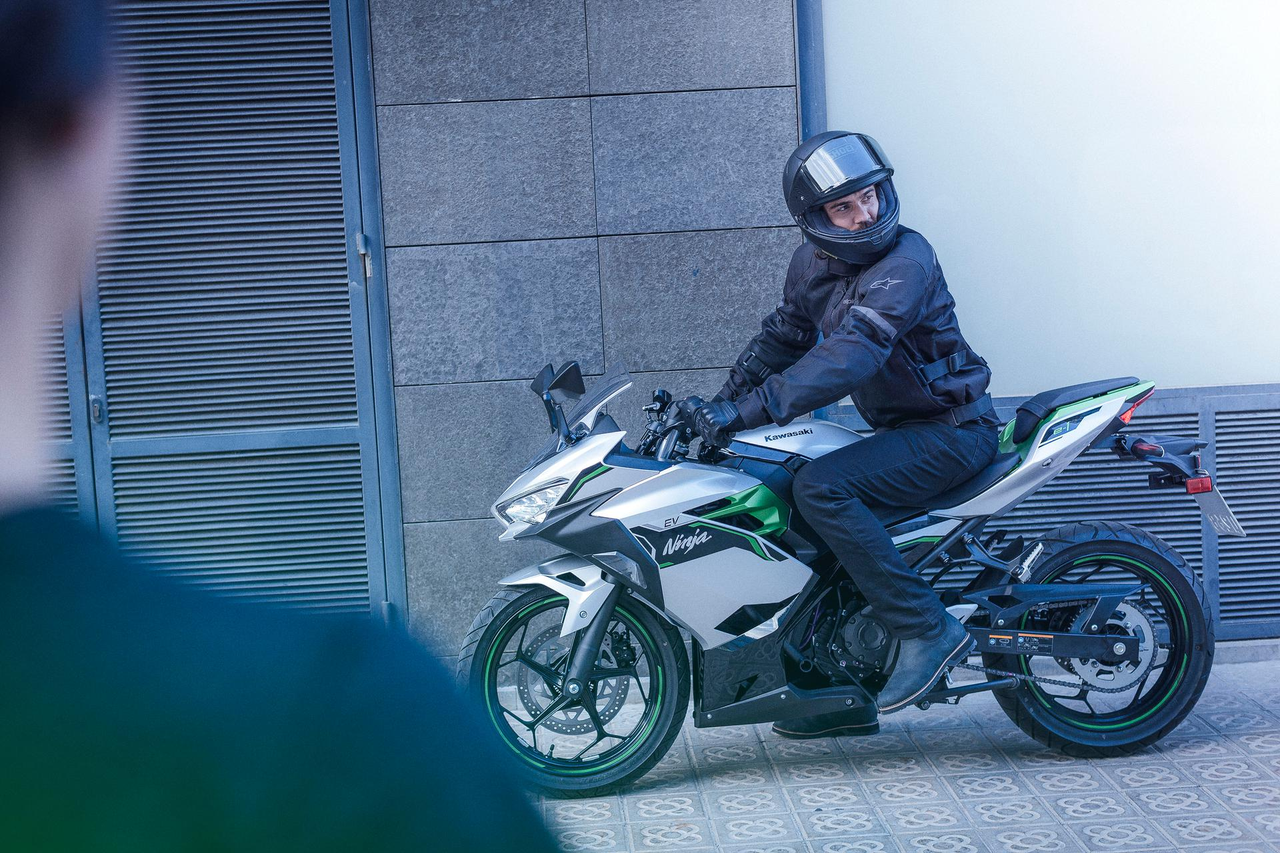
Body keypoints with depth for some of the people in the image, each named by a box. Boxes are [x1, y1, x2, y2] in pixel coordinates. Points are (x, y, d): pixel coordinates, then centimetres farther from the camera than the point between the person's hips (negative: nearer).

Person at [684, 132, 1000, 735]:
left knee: (820, 487, -27)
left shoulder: (906, 261, -22)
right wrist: (725, 398, 6)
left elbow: (851, 356, -34)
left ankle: (927, 629, -21)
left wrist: (751, 409, -40)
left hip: (952, 430, -9)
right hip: (900, 428, 9)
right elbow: (783, 335, 19)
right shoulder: (813, 262, 4)